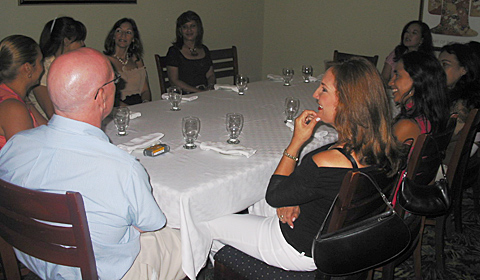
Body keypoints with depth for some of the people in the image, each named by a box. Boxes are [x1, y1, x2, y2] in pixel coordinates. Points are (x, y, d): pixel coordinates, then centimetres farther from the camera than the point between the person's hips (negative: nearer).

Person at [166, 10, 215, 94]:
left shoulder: (204, 49, 17)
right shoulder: (174, 51, 1)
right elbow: (174, 81, -6)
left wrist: (210, 86, -5)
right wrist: (199, 92, -15)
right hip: (185, 96, -5)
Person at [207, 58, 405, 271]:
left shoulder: (327, 163, -39)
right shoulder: (377, 148, -13)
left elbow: (273, 196, -20)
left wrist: (296, 142, -20)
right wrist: (293, 203, -11)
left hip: (300, 254, -8)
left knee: (209, 224, 10)